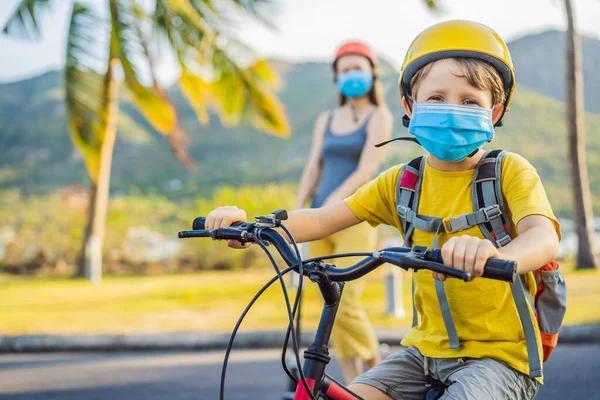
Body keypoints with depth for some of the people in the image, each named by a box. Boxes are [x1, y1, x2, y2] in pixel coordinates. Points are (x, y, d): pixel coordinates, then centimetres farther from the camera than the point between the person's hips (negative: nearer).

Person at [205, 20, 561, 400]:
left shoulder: (510, 172, -9)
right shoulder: (402, 182, 4)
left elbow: (544, 236, -28)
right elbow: (324, 219, 0)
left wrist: (496, 255, -53)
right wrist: (248, 223, -19)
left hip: (499, 352, -4)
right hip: (427, 347, 4)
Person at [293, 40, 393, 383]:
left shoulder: (380, 117, 0)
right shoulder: (326, 120, 16)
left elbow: (367, 169, -12)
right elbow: (313, 172, 10)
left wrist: (331, 205, -24)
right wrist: (298, 214, -4)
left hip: (356, 219, -5)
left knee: (345, 305, -12)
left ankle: (376, 371, 12)